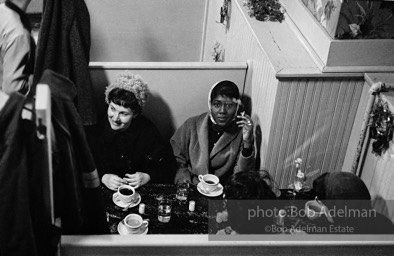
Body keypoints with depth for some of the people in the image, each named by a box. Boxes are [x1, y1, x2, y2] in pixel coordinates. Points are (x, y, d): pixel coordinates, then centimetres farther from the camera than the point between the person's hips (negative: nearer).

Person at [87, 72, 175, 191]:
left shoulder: (147, 129, -5)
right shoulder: (94, 131, -7)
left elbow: (164, 165, 0)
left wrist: (147, 176, -16)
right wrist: (103, 177, -15)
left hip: (144, 191, 0)